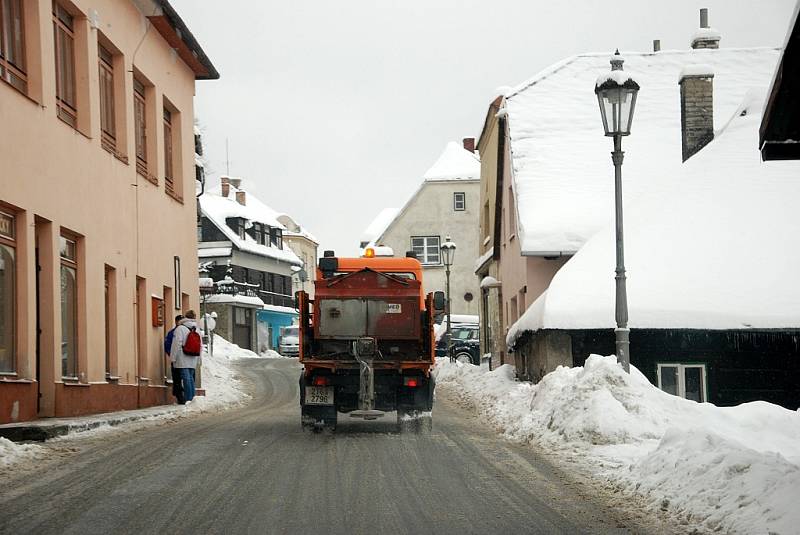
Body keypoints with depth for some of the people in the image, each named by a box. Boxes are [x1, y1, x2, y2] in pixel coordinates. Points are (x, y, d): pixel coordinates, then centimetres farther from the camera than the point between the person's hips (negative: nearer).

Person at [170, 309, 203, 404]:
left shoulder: (180, 329, -9)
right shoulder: (196, 330, 10)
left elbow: (177, 344, -13)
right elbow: (200, 346, 14)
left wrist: (173, 357, -7)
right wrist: (197, 359, 20)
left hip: (183, 360, -6)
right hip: (193, 360, 6)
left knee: (186, 378, -7)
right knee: (190, 378, 12)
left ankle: (188, 399, -10)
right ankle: (192, 397, 13)